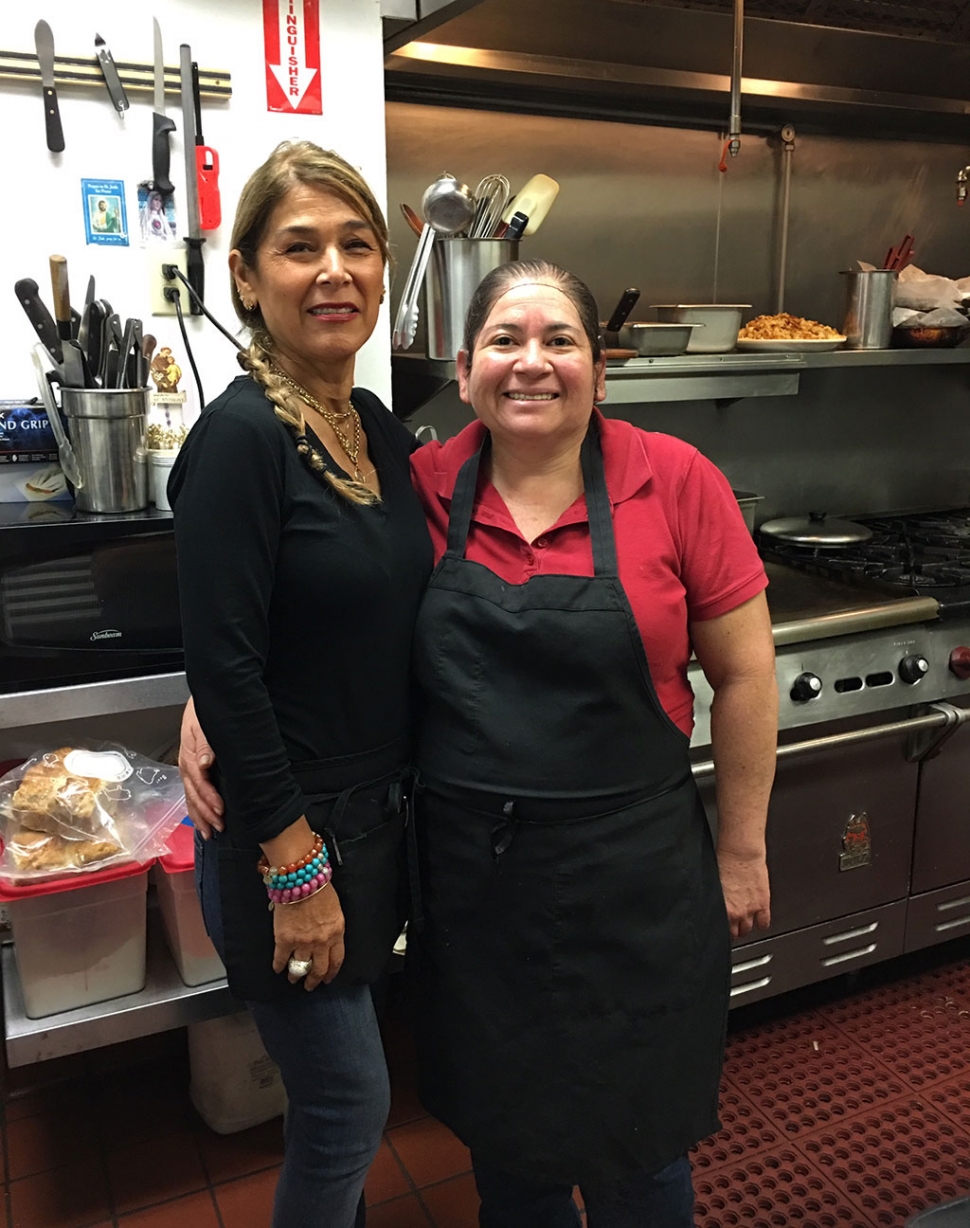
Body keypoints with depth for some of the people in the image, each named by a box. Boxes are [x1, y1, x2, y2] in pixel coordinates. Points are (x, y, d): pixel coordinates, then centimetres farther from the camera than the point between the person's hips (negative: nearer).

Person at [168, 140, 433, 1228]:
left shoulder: (380, 428, 4)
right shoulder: (240, 436, -20)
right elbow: (223, 671, -22)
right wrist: (297, 869, -18)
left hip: (374, 813, 8)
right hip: (280, 834, -7)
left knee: (338, 1095, 25)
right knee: (348, 1104, 9)